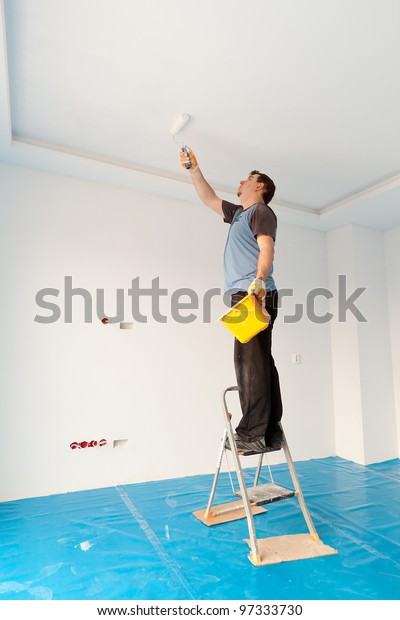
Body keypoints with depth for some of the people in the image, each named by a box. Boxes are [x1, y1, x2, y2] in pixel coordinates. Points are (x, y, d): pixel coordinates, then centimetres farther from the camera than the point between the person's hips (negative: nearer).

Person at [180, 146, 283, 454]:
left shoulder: (261, 211, 5)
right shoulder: (239, 213, 31)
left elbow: (267, 247, -12)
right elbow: (209, 199, 40)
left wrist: (259, 280, -28)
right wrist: (194, 169, 41)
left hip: (254, 295, -9)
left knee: (251, 362, -14)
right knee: (259, 363, 5)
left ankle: (254, 434, -12)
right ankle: (271, 433, 9)